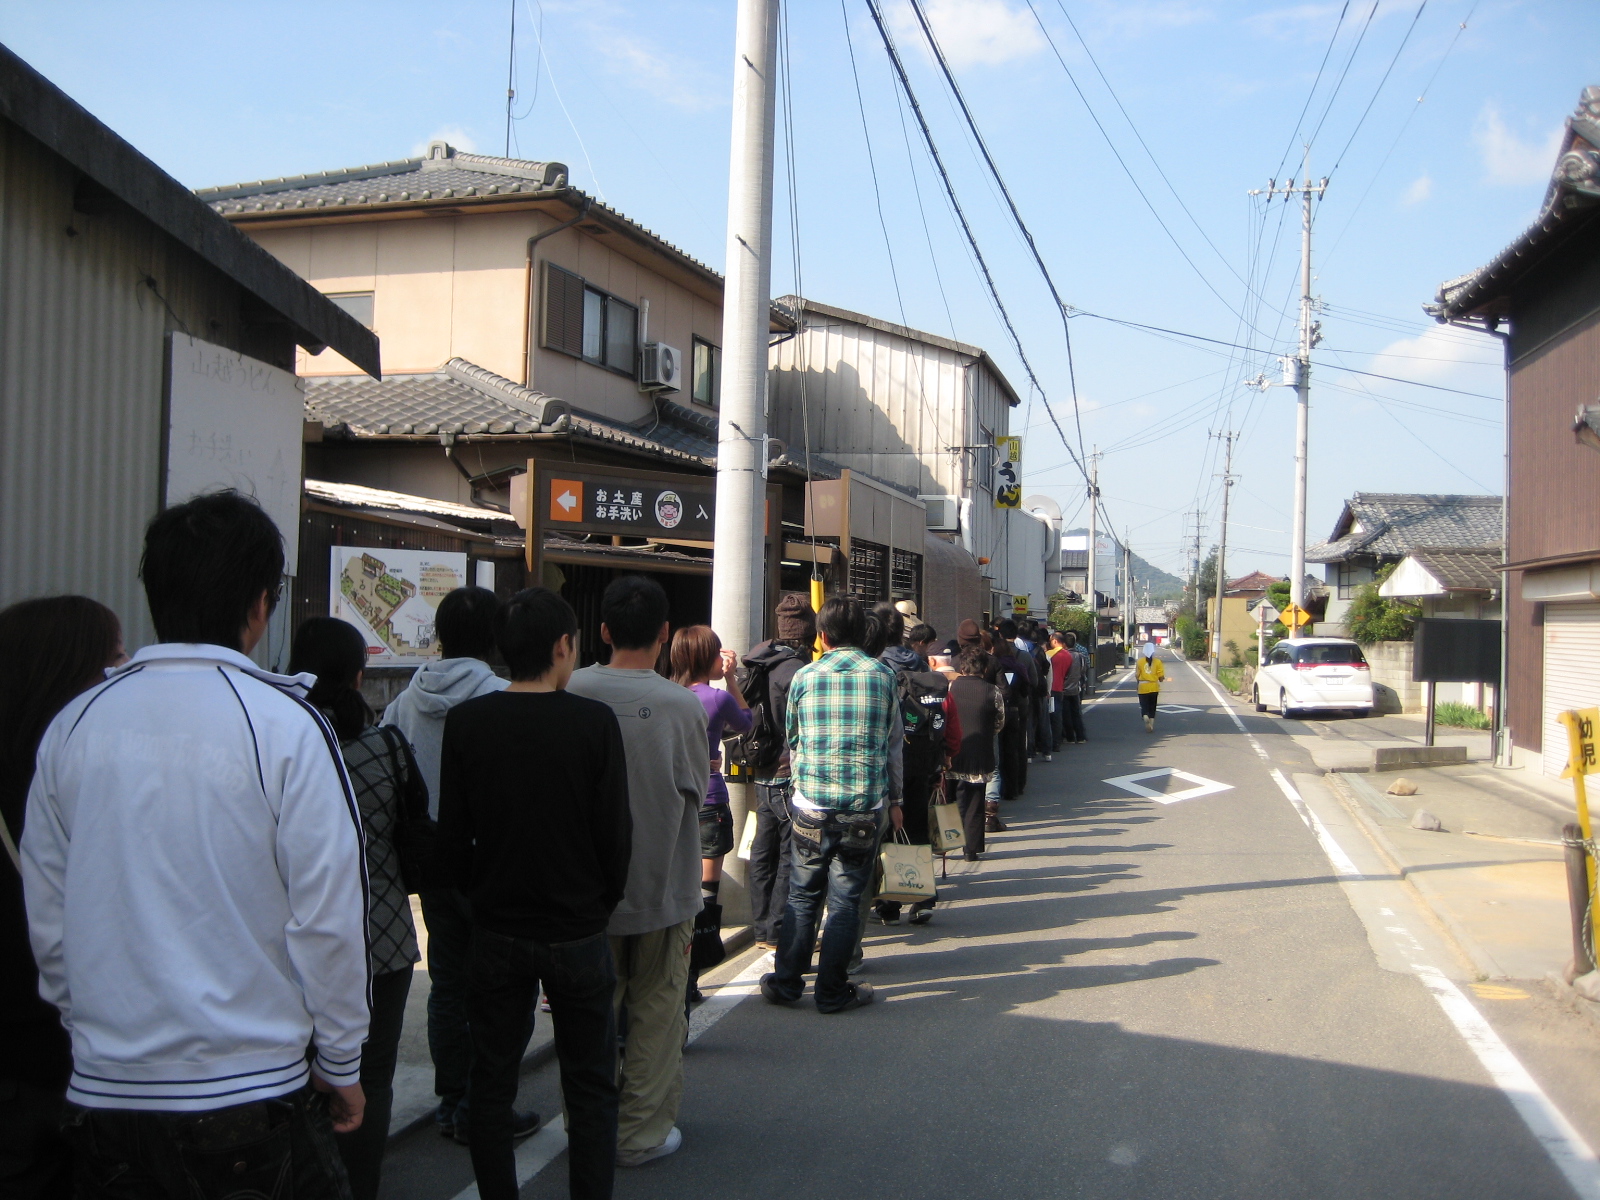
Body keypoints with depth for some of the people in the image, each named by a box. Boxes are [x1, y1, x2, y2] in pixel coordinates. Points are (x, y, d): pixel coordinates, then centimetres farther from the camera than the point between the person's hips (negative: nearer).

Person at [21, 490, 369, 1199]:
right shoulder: (284, 723, -14)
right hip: (252, 1093, -4)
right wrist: (341, 1064, 0)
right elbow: (327, 918, -13)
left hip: (103, 1088, 4)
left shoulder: (73, 725, -1)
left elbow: (45, 918, 5)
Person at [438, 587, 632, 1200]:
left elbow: (451, 835, -2)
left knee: (492, 1085, 15)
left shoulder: (466, 722, -6)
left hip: (497, 932, 2)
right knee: (590, 1089, 12)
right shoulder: (594, 721, -13)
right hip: (579, 931, -2)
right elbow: (617, 832, -9)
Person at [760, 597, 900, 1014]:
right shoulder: (883, 676, 2)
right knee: (845, 899, 5)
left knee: (802, 895, 12)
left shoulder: (805, 676, 2)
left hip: (811, 804, 1)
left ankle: (786, 983, 18)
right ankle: (832, 991, 11)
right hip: (864, 806, -1)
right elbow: (891, 744, 9)